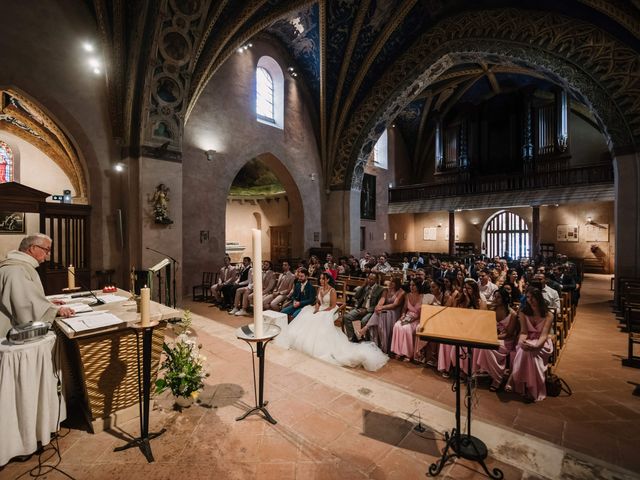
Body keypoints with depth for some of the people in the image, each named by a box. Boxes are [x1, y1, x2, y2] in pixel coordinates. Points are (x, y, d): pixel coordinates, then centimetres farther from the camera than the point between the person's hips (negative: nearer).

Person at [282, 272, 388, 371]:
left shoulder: (332, 291, -14)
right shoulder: (319, 289, 8)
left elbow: (333, 306, -15)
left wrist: (321, 311, -20)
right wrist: (316, 307, -9)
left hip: (328, 312, -7)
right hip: (319, 311, 7)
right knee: (307, 319, -10)